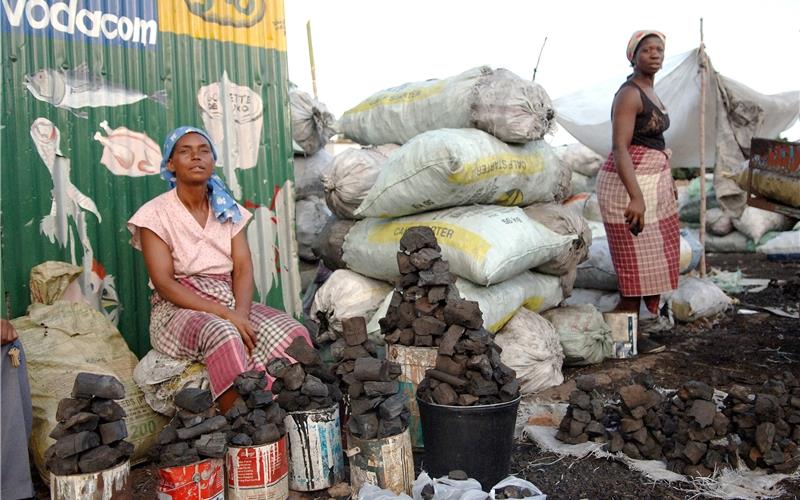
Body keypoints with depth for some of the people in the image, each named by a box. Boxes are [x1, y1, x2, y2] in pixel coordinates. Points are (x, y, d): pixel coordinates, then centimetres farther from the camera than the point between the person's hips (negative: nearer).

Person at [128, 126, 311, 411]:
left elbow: (243, 269, 2)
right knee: (222, 334, -38)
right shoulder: (155, 214, 0)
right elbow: (164, 283, -10)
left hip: (230, 304, 4)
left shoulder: (229, 211, 13)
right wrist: (226, 315, -22)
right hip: (178, 309, -3)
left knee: (290, 332, -26)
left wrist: (240, 314, -20)